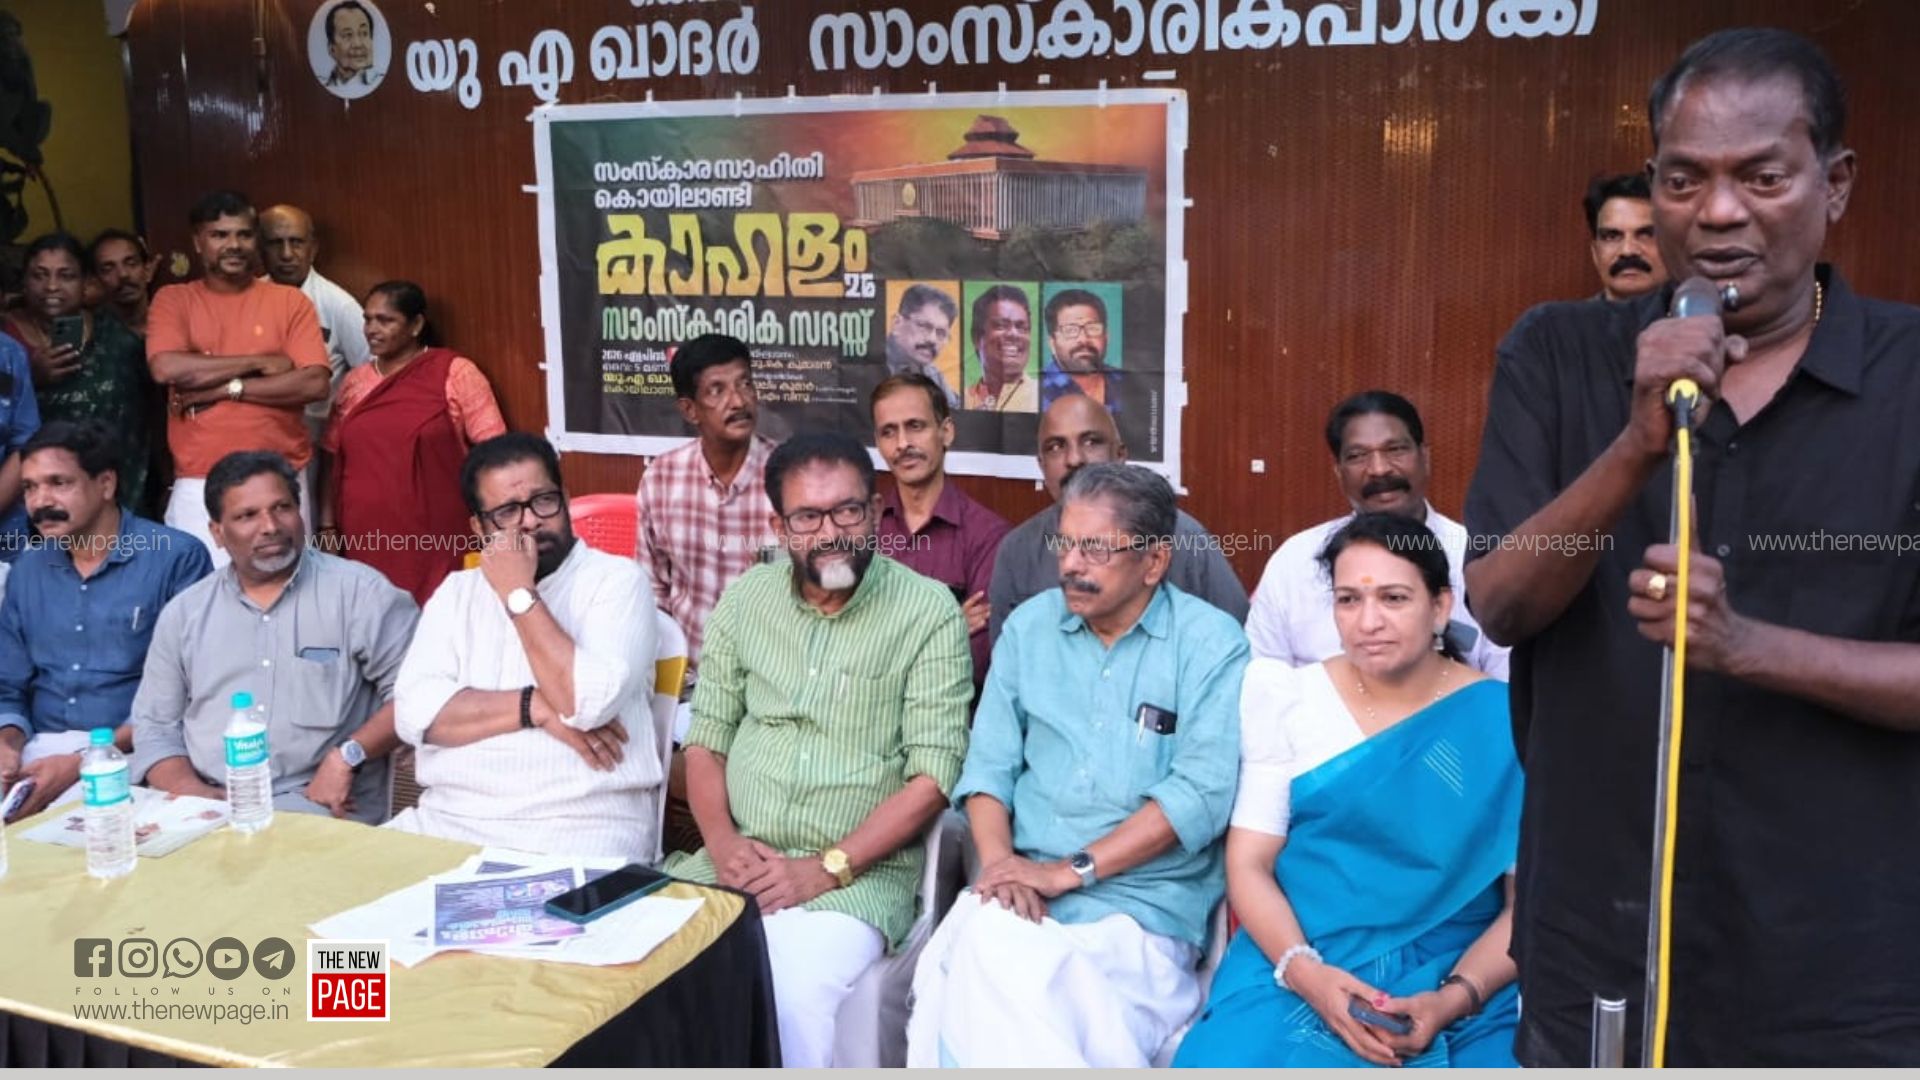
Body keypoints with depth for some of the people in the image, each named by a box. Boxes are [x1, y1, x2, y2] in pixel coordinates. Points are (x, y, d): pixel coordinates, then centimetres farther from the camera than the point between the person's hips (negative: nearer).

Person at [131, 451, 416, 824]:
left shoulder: (359, 591, 1)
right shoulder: (183, 613, 16)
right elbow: (155, 726, 16)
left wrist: (347, 756, -16)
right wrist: (192, 792, -4)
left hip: (321, 805, -4)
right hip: (207, 805, 4)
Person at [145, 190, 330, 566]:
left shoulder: (290, 301, 5)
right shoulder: (173, 300, 6)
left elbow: (314, 383, -7)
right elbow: (166, 368, -12)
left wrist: (227, 387, -11)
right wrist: (259, 362, -10)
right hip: (198, 487, 0)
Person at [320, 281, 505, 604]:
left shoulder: (454, 373, 0)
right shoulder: (353, 381, 13)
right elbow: (332, 458, 16)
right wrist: (327, 527, 9)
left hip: (435, 540, -4)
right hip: (366, 540, 4)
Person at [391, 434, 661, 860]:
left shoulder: (617, 580, 0)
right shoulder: (457, 592, 14)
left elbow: (586, 703, -16)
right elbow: (414, 712, 0)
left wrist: (519, 594, -9)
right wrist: (536, 707, -11)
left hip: (580, 829, -5)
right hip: (450, 818, 5)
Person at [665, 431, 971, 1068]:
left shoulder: (928, 612, -5)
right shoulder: (744, 599, 10)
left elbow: (933, 775, -8)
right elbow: (706, 738, 12)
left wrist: (829, 868, -15)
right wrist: (723, 844, -5)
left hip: (862, 873, -4)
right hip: (736, 862, 4)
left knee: (797, 998, -31)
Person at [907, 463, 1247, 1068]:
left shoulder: (1212, 645, -2)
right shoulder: (1029, 626, 12)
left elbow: (1201, 793, -12)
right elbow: (990, 762, 9)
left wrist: (1068, 870, -15)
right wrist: (999, 861, -10)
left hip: (1142, 905, -4)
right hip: (1023, 892, 4)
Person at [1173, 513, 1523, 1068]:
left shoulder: (1505, 720, 0)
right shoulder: (1289, 700, 4)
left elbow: (1531, 899, 1)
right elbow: (1248, 864, 2)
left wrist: (1457, 997, -15)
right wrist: (1304, 972, -14)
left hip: (1458, 979, 0)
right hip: (1298, 969, 1)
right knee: (1230, 1058, -25)